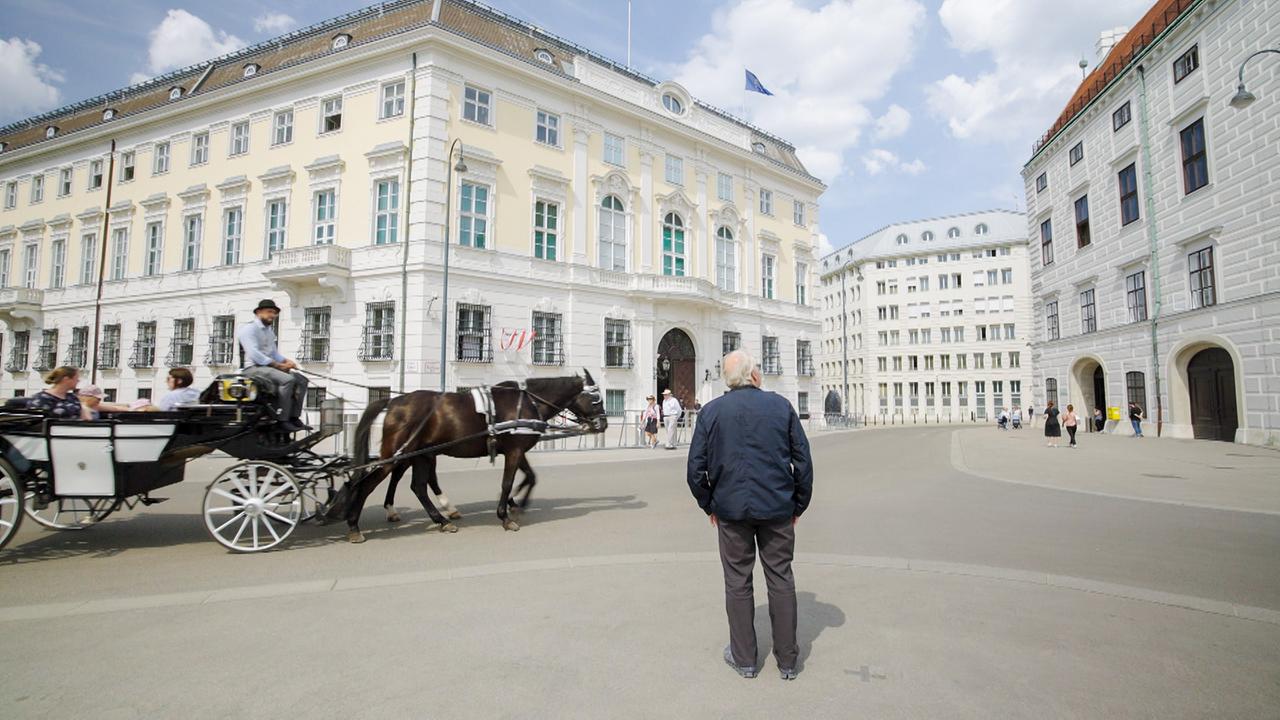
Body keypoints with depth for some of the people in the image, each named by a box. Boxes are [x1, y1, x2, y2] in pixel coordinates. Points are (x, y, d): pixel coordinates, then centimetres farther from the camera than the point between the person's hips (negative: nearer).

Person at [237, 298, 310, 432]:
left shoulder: (269, 332, 23)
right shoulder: (249, 329, -6)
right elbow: (253, 354, -18)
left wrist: (286, 361, 1)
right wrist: (277, 365, -19)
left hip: (269, 366, 9)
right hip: (254, 368, -9)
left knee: (301, 379, -3)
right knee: (287, 379, -31)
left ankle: (294, 417, -9)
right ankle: (282, 420, -31)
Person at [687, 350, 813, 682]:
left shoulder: (711, 411, -1)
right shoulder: (781, 405, -1)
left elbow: (696, 467, -2)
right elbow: (803, 460, 1)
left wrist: (710, 506, 11)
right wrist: (798, 505, 11)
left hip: (731, 509, 0)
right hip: (777, 508, 1)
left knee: (737, 582, 11)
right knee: (781, 579, 12)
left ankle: (743, 658, 22)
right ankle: (787, 659, 23)